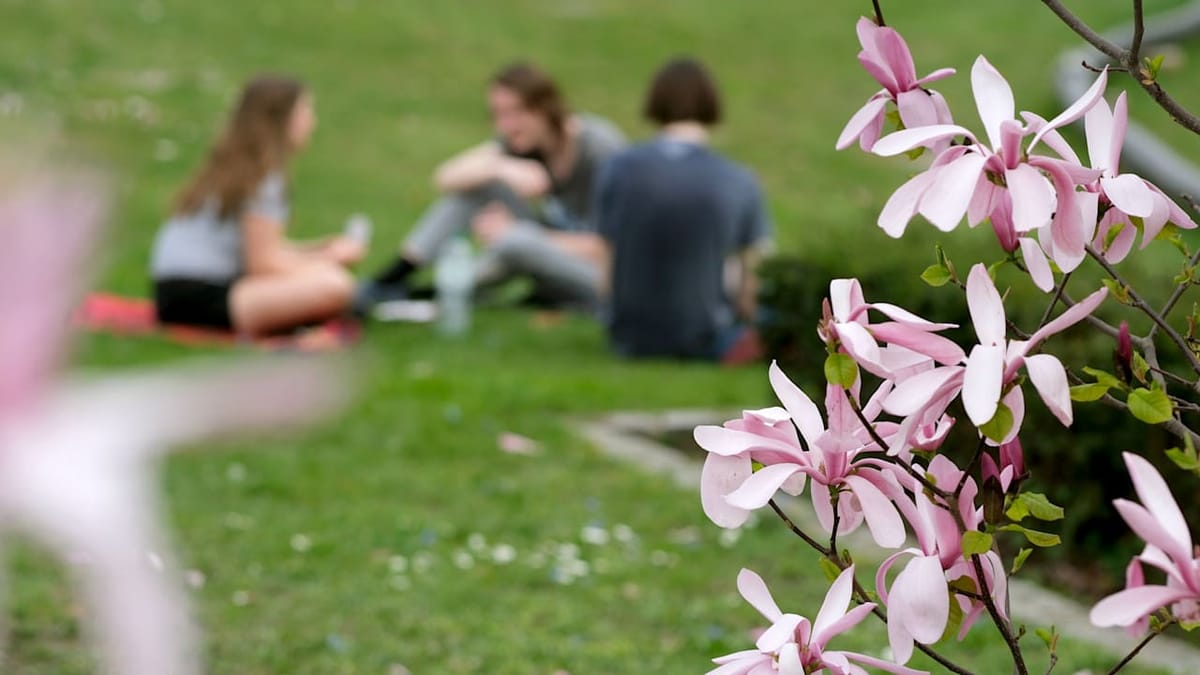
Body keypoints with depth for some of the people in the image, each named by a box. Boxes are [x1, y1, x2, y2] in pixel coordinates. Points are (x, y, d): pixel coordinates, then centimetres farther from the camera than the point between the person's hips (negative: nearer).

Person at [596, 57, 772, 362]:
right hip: (704, 341, -4)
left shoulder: (617, 170, -9)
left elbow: (609, 270, -1)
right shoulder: (739, 183, -13)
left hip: (630, 340, 4)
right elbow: (752, 289, -6)